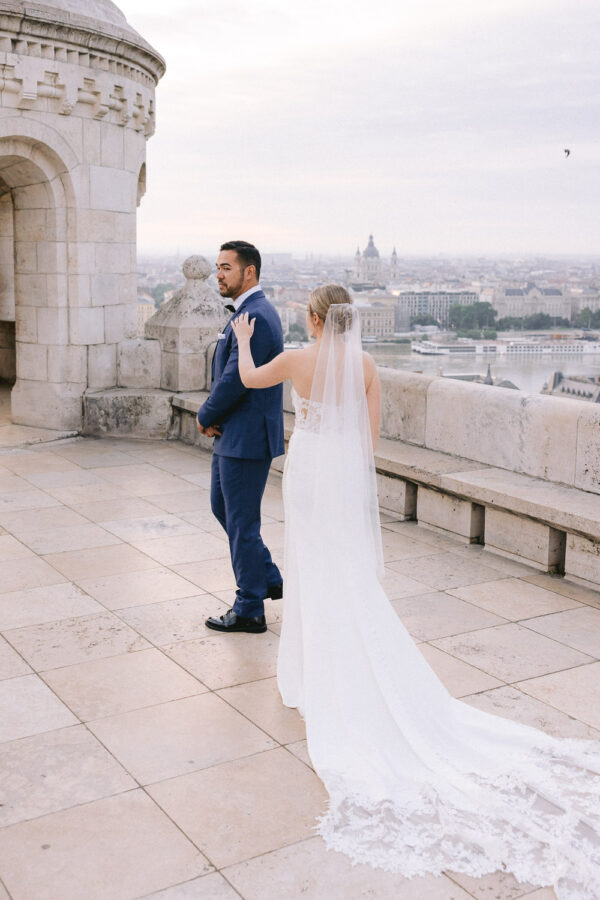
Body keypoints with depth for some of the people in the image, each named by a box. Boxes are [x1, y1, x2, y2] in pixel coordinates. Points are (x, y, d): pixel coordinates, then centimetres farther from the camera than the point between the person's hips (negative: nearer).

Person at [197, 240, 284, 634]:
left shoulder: (255, 317, -21)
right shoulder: (251, 311, 13)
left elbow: (235, 379, -23)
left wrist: (205, 417, -8)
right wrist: (214, 416, 2)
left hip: (246, 438, -11)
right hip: (234, 433, 11)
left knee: (242, 521, 1)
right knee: (221, 506, 21)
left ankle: (249, 611, 15)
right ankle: (268, 578, 33)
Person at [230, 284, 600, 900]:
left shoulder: (296, 360, -9)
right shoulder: (365, 364, -2)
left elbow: (249, 378, 10)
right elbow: (372, 430, 3)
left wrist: (242, 339, 29)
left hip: (307, 470, -2)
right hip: (349, 470, 3)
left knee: (314, 567, 8)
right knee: (352, 571, 10)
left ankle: (313, 669, 19)